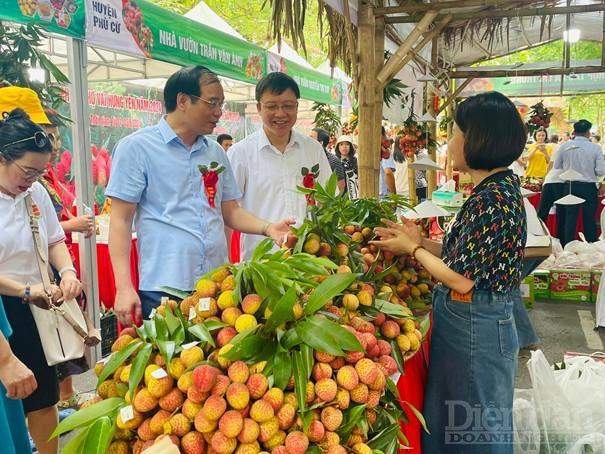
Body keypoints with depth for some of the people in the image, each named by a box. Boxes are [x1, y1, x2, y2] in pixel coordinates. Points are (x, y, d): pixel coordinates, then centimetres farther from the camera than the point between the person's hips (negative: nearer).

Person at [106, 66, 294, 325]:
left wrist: (267, 228, -2)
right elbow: (121, 220, -5)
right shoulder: (136, 147, -3)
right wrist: (124, 288, -12)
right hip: (164, 288, -5)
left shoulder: (216, 152, 13)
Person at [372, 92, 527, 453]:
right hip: (476, 322, 9)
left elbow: (462, 280, -23)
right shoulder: (501, 186, 5)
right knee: (452, 419, 24)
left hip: (475, 328, -9)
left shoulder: (491, 199, -25)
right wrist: (422, 240, 5)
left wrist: (413, 249, -10)